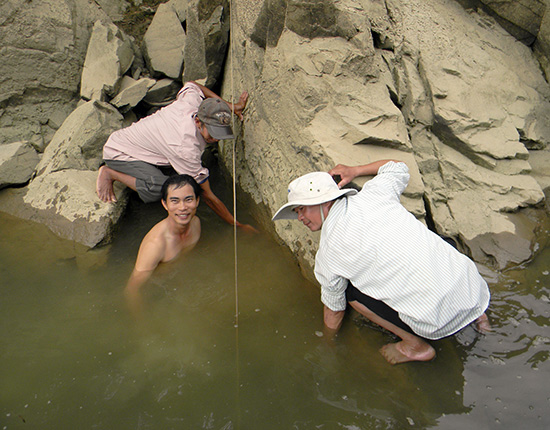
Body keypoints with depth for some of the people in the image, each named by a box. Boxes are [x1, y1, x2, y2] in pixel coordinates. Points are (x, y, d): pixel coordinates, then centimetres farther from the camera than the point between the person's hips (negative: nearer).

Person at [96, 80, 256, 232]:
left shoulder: (191, 102, -19)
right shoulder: (186, 148, -37)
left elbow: (191, 85, 10)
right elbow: (207, 195, -29)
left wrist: (229, 106, 2)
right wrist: (238, 225, -24)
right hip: (118, 153, -8)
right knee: (160, 189, -32)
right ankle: (110, 173, -11)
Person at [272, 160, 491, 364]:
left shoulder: (328, 253, -4)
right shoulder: (374, 193, 4)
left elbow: (334, 311, 11)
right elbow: (399, 167, 28)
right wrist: (355, 170, 35)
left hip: (442, 322, -6)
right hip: (477, 290, 6)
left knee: (351, 290, 6)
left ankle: (416, 345, 10)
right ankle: (476, 315, 27)